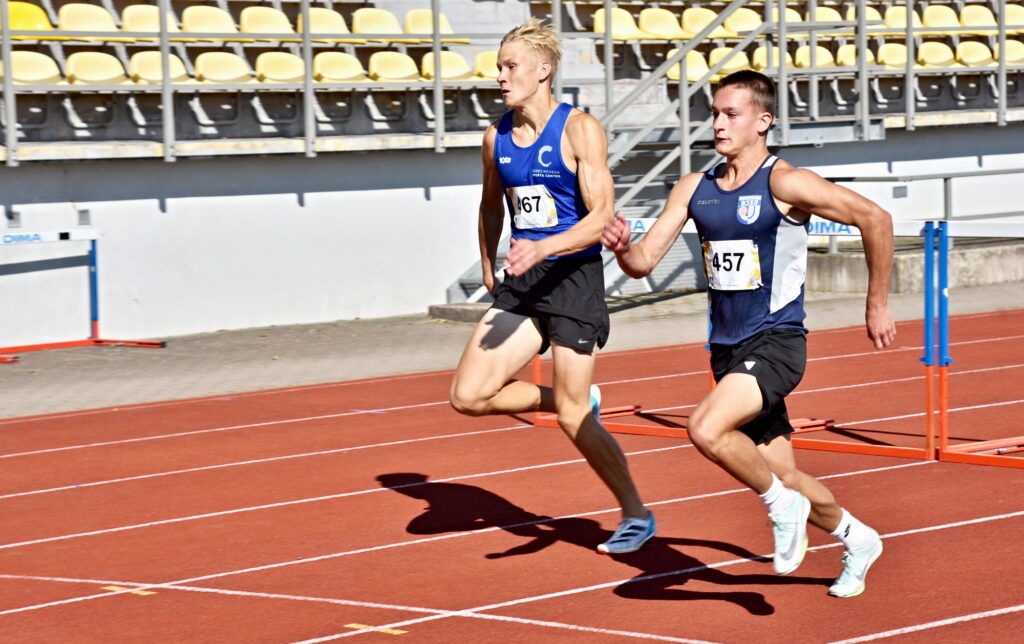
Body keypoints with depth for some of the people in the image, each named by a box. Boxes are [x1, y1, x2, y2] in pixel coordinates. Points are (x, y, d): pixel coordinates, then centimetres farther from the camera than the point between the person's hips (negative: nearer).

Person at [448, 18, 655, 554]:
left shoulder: (579, 130, -11)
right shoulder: (496, 137, 7)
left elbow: (601, 216, -17)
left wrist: (542, 248, -30)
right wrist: (489, 270, 24)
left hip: (573, 277, -6)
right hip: (520, 285, 6)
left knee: (571, 416, -4)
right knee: (468, 396, -7)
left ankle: (637, 515, 15)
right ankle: (578, 404, 17)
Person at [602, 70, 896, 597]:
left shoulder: (784, 183, -12)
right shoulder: (694, 189, 7)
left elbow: (873, 218, -10)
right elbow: (644, 261, 4)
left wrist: (877, 306, -5)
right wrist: (623, 248, -20)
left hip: (776, 342, -7)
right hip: (727, 349, 7)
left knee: (706, 429, -29)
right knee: (782, 475, 12)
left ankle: (784, 507, -5)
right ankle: (856, 540, 38)